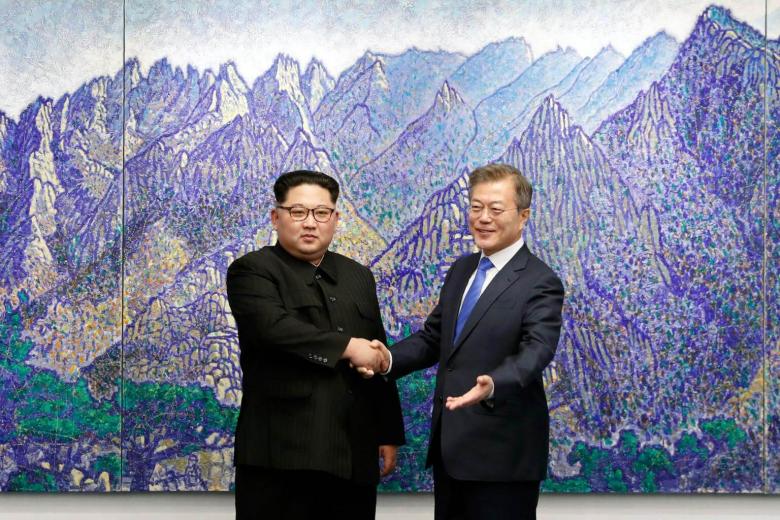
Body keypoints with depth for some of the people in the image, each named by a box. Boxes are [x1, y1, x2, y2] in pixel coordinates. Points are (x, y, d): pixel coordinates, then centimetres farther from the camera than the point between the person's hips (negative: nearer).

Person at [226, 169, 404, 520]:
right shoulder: (252, 271, -1)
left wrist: (388, 434, 16)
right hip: (281, 453, -5)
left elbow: (379, 361, 20)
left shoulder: (358, 277, 18)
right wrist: (346, 347, -17)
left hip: (353, 455, 5)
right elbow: (273, 325, -20)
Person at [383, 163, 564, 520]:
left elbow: (536, 351, -24)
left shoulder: (540, 283, -11)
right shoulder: (461, 270, 12)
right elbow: (433, 337, 15)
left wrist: (492, 384, -44)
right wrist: (388, 359, -4)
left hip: (502, 453, -7)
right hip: (450, 447, 7)